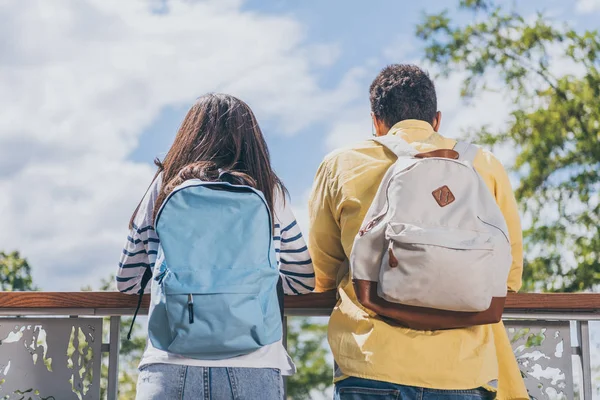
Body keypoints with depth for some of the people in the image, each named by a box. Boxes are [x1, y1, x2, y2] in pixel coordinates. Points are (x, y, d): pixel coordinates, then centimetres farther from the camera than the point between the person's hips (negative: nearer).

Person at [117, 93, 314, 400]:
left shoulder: (164, 186, 6)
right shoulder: (269, 192, 6)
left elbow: (126, 282, 12)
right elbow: (303, 280, 13)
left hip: (169, 369, 0)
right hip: (253, 372, 0)